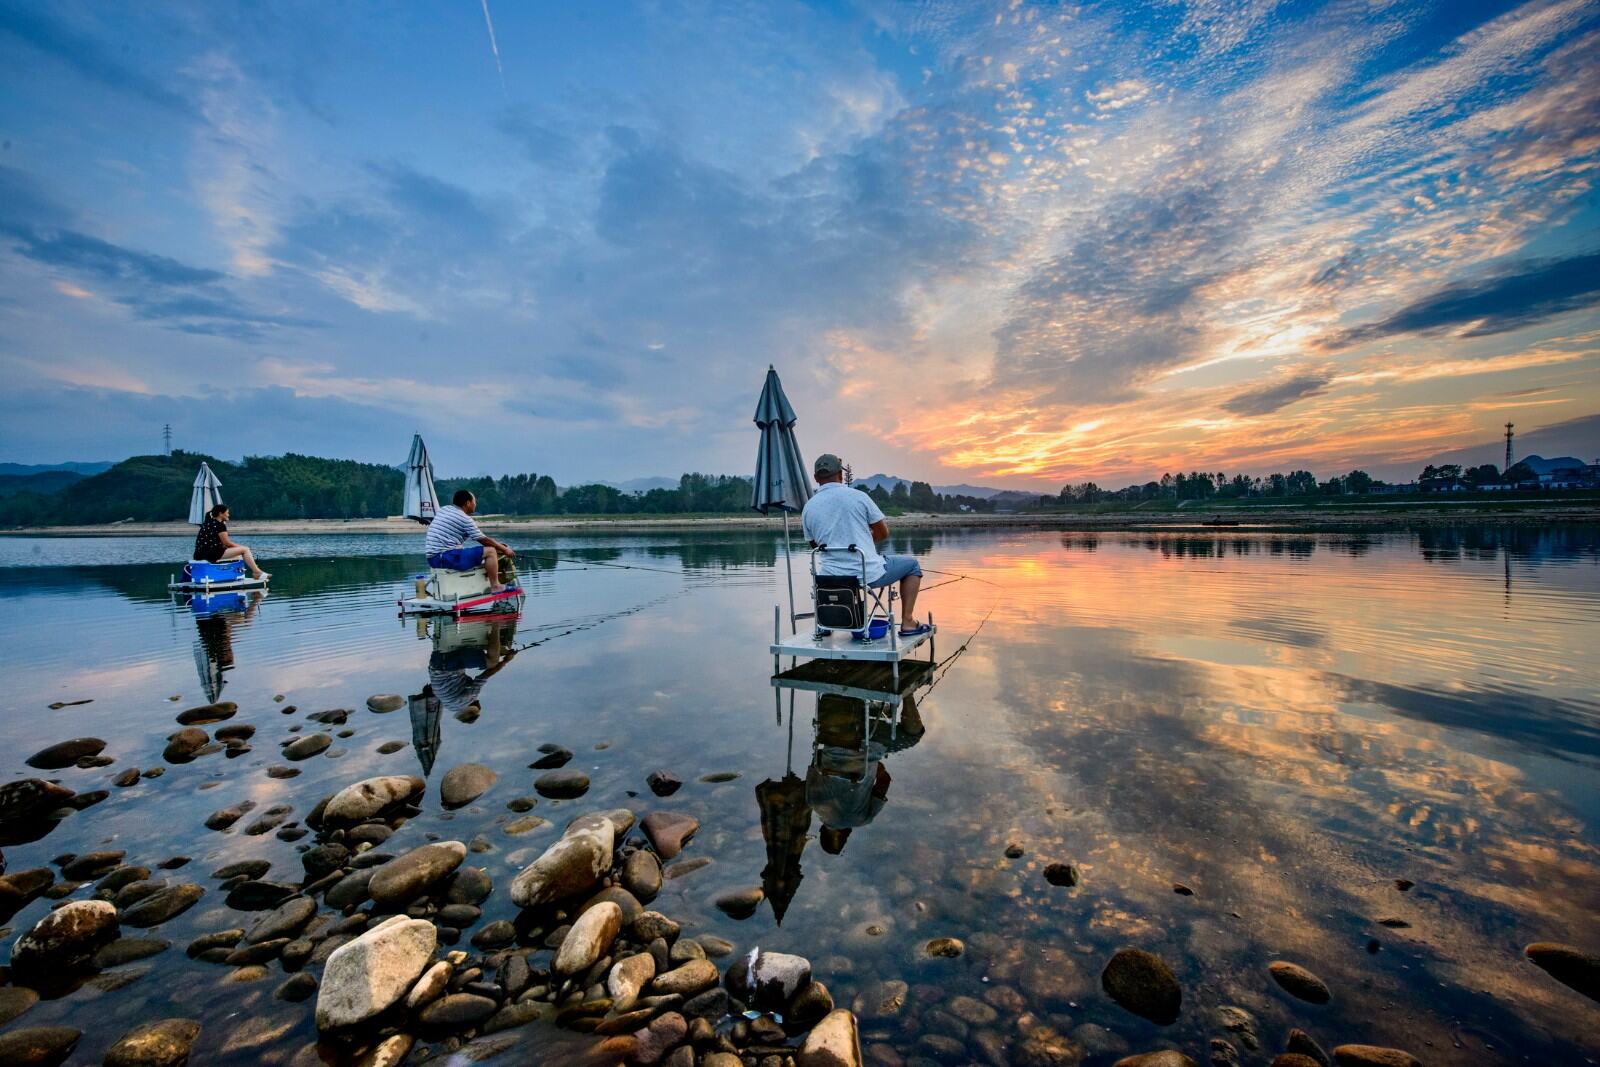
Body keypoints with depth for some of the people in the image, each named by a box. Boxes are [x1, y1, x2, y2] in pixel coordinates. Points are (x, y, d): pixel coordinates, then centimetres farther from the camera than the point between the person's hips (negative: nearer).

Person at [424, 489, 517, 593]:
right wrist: (504, 549, 6)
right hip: (447, 558, -10)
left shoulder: (443, 509, 15)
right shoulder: (464, 519, -11)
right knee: (490, 551, -9)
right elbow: (484, 540, -6)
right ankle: (495, 586, -8)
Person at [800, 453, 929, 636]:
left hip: (832, 579, 4)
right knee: (911, 564, 22)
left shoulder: (808, 507, 2)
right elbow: (883, 533, 2)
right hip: (869, 574, -3)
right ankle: (908, 622, 16)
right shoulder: (858, 496, -6)